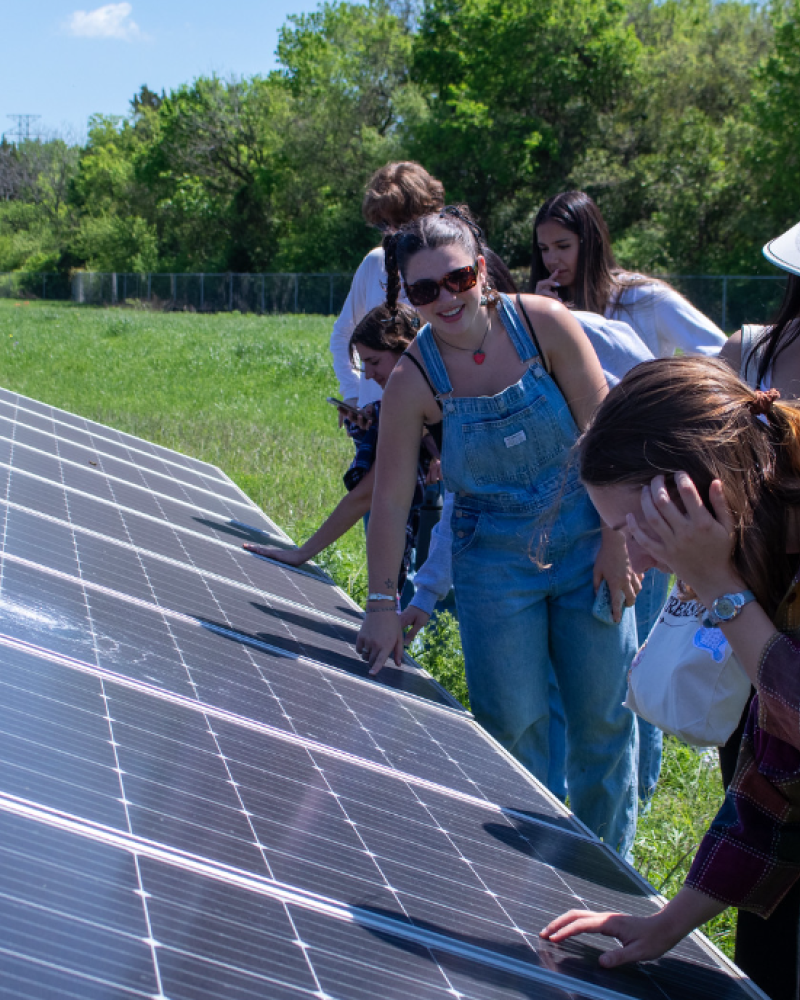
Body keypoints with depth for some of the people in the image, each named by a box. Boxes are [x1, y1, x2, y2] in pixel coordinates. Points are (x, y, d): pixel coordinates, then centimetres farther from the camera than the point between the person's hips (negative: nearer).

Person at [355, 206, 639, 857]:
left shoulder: (542, 323, -11)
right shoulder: (414, 379, -11)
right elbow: (391, 495, -7)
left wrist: (616, 537, -9)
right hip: (496, 560, 0)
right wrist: (382, 605, -9)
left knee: (605, 714, 7)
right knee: (511, 725, 0)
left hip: (586, 541, 1)